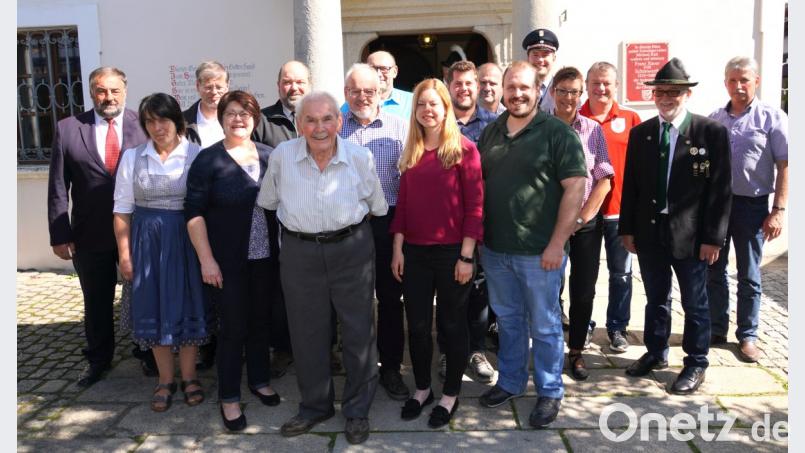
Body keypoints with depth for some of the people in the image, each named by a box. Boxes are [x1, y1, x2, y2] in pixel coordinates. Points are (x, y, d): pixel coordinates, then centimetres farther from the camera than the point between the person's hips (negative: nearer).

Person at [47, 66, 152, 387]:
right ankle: (98, 359, 35)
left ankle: (148, 353, 33)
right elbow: (58, 188, -1)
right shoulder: (68, 129, -1)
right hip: (90, 236, 1)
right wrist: (59, 234, -5)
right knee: (96, 302, 16)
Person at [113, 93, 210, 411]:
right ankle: (165, 380, 25)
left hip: (187, 239, -2)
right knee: (154, 307, 9)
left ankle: (189, 377, 24)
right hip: (147, 241, 2)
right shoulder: (132, 157, 4)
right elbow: (122, 208, 4)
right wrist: (124, 254, 1)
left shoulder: (196, 155, -4)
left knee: (189, 305, 6)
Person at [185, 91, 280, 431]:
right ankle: (229, 397, 21)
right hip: (227, 261, -3)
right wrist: (206, 259, -14)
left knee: (260, 320, 15)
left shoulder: (269, 155, 4)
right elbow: (194, 212, -8)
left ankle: (259, 380, 35)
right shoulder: (208, 160, -6)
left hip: (265, 258, 3)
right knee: (233, 326, 4)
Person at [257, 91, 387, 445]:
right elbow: (267, 200, 11)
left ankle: (357, 410, 26)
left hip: (352, 247, -1)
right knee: (306, 332, 12)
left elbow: (378, 204, 7)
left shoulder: (359, 157, -8)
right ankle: (315, 405, 33)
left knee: (358, 330, 7)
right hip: (299, 251, 1)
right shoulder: (282, 156, -7)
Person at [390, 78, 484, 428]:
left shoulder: (464, 149, -6)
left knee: (452, 323, 9)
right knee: (417, 324, 12)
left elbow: (474, 204, -9)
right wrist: (398, 249, 5)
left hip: (452, 251, -4)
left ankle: (450, 394, 25)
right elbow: (402, 203, 10)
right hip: (414, 252, 5)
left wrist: (467, 255, -13)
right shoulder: (410, 153, 9)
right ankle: (422, 389, 31)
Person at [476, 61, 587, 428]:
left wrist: (557, 243, -16)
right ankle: (510, 382, 36)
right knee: (507, 320, 18)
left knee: (544, 325, 8)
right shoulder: (490, 133, 9)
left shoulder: (557, 133, -8)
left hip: (539, 251, -5)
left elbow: (574, 187, -12)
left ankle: (549, 392, 26)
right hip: (495, 249, 5)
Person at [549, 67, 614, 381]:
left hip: (585, 222, 1)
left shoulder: (593, 130, 3)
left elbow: (603, 181, 2)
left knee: (583, 291, 7)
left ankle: (576, 351, 23)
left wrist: (581, 218, -6)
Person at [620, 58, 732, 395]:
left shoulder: (712, 133, -7)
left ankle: (696, 364, 27)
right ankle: (656, 353, 35)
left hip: (690, 236, -3)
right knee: (656, 299, 18)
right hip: (649, 233, 4)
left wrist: (713, 237, -11)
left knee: (694, 303, 10)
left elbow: (720, 189, -8)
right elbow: (630, 185, 6)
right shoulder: (640, 133, 4)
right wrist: (627, 229, 4)